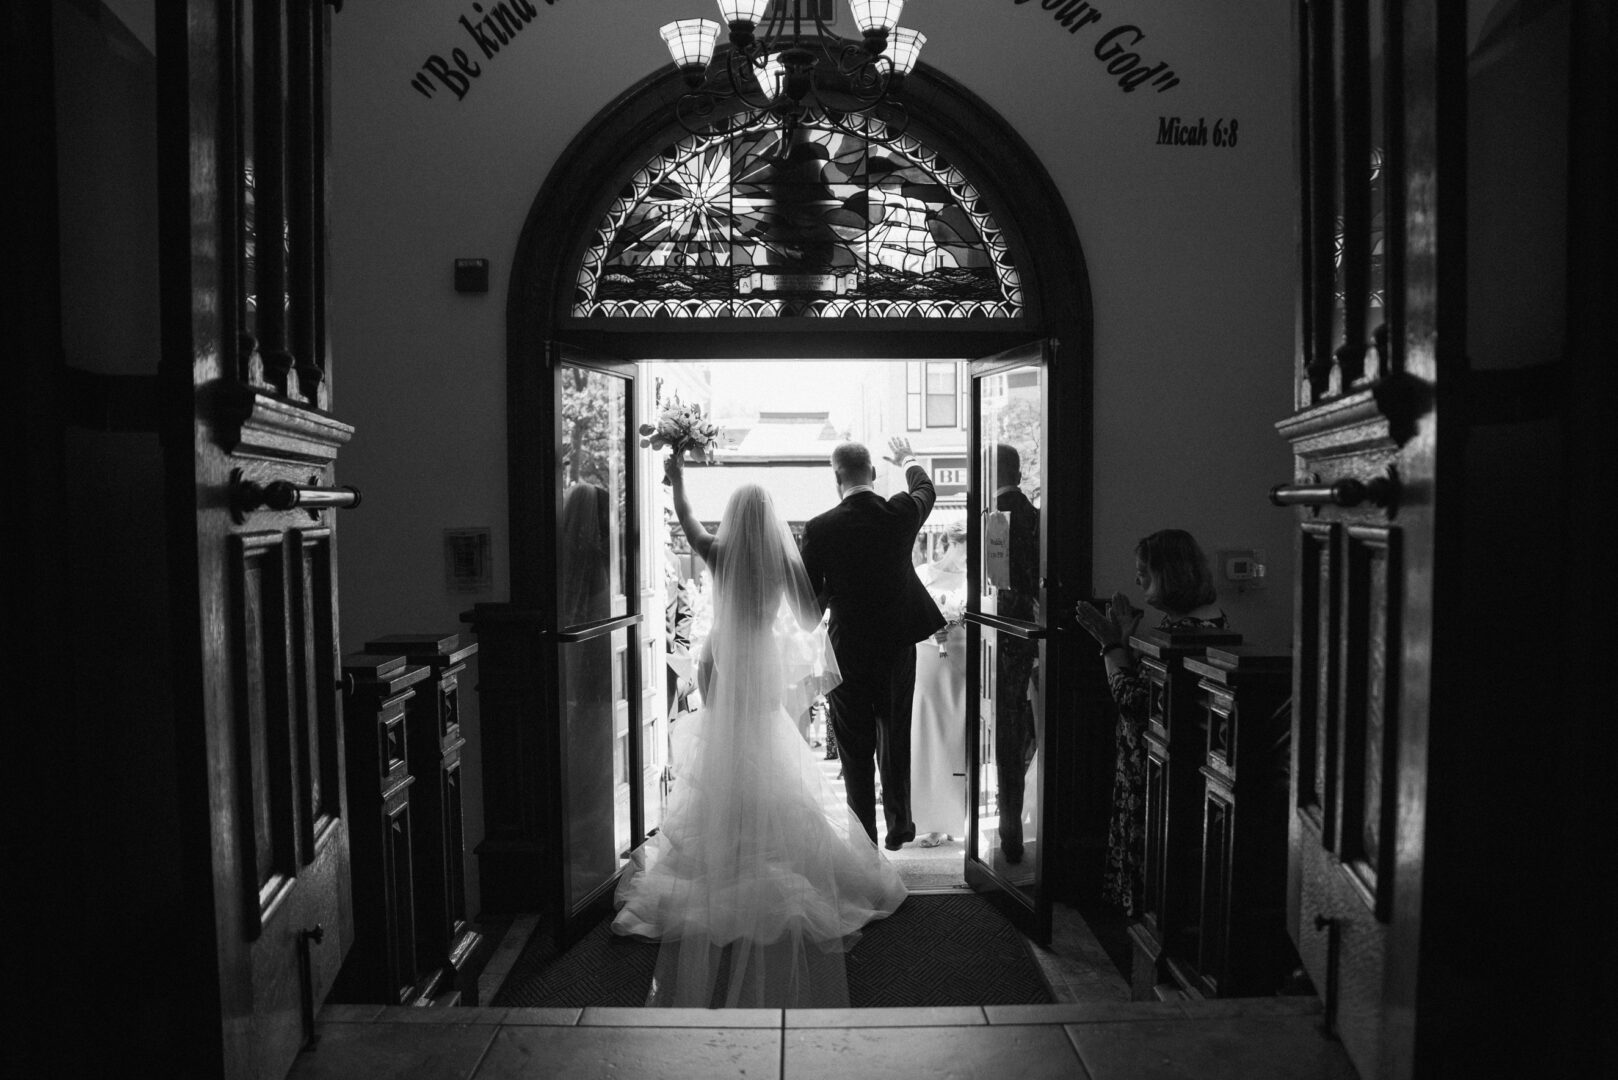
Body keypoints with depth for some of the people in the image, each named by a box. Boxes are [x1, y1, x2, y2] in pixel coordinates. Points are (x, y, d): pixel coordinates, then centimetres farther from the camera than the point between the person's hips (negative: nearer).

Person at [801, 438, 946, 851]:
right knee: (895, 736, 17)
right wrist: (908, 460, 37)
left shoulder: (819, 529, -15)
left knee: (855, 747, 9)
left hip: (848, 647, -3)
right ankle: (899, 825, 27)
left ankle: (863, 835, 16)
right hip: (897, 642, 3)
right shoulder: (900, 513, -7)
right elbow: (926, 489, 17)